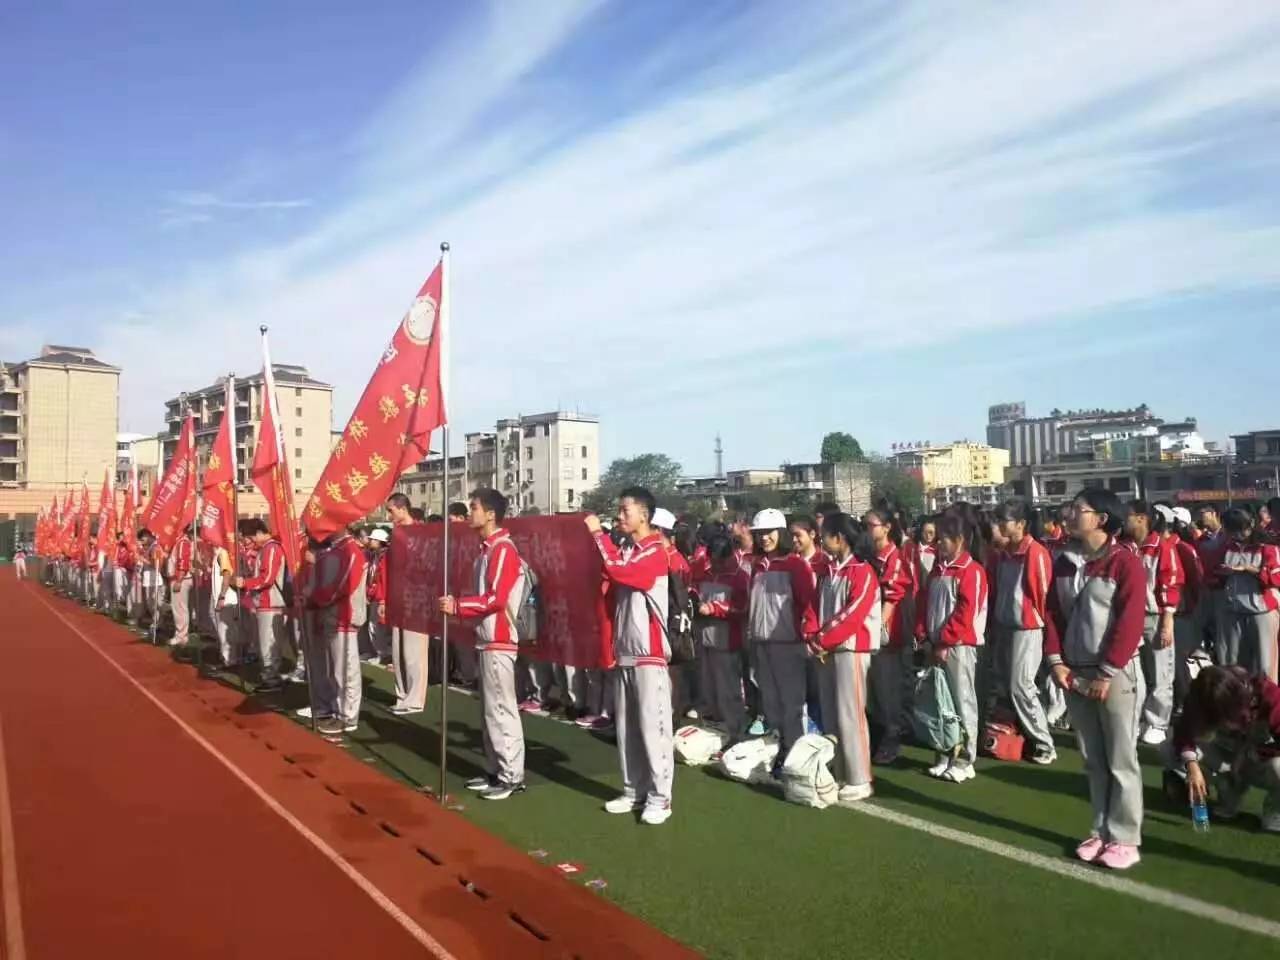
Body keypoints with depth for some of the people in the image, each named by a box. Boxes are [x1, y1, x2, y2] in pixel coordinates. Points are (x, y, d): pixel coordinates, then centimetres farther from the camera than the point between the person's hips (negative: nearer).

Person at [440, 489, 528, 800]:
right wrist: (458, 606, 5)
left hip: (499, 640, -10)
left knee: (501, 708, -6)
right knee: (489, 709, 13)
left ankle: (512, 776, 1)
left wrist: (457, 605, -17)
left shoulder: (503, 549, -14)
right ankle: (495, 771, 21)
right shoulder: (487, 549, 15)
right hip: (487, 638, 10)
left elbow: (497, 598, -21)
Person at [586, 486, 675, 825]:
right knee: (626, 728, 11)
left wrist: (598, 533, -15)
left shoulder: (655, 553, -12)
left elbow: (616, 568, -26)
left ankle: (660, 798, 3)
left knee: (652, 727, -4)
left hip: (649, 654, -8)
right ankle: (633, 792, 20)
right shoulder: (627, 553, 16)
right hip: (624, 654, 8)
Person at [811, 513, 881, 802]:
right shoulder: (829, 571, 13)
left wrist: (821, 641, -14)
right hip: (827, 651, 8)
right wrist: (817, 641, -1)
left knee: (849, 715, -6)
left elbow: (852, 616, -18)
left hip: (851, 650, -8)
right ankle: (837, 775, 19)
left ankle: (859, 781, 2)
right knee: (831, 715, 10)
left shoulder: (863, 572, -11)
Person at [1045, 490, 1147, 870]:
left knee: (1120, 761, 2)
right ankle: (1101, 831, 24)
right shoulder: (1064, 562, 8)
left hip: (1116, 675, -6)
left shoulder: (1126, 562, -11)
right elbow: (1053, 613, 10)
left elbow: (1131, 622, -15)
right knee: (1093, 760, 13)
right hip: (1074, 674, 6)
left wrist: (1107, 674, -16)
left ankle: (1124, 839, 12)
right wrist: (1056, 661, 0)